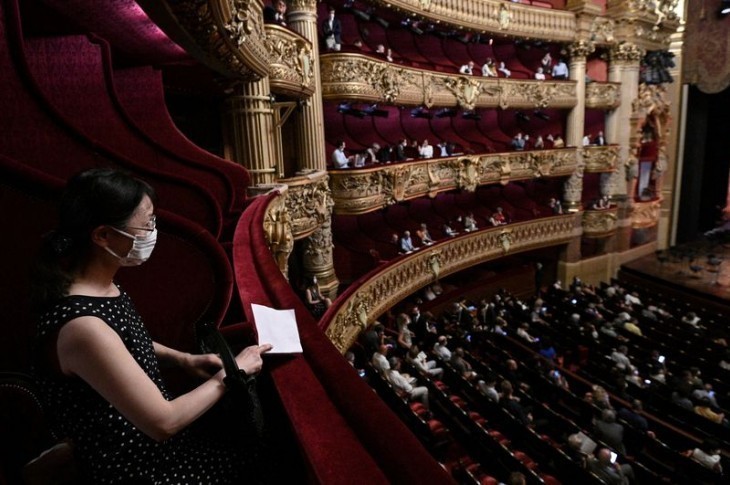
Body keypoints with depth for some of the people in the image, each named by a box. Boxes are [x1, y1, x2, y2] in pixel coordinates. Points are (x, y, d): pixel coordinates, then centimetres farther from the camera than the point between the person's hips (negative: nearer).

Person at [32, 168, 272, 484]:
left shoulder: (100, 285, -6)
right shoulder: (81, 325, -33)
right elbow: (163, 423, -27)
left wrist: (184, 360, 0)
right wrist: (229, 375, -15)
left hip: (141, 438, 8)